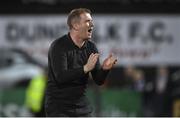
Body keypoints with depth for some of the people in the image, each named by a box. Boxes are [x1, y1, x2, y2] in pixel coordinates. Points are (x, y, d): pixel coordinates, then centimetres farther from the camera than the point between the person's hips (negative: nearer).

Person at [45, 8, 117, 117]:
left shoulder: (91, 47, 5)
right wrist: (86, 68, -32)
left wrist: (104, 69, -18)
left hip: (82, 107, 6)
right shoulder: (59, 46, -13)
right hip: (59, 107, -6)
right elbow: (61, 77, -25)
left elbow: (99, 80, 4)